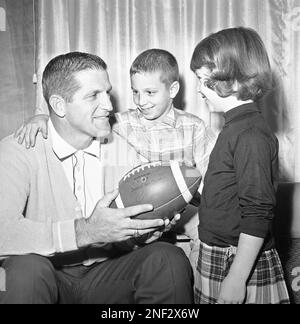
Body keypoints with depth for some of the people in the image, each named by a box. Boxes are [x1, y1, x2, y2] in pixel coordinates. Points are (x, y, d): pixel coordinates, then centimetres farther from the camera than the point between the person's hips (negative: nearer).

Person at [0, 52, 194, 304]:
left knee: (169, 258, -22)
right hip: (50, 276, -2)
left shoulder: (122, 149, 1)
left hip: (107, 272, 3)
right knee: (27, 268, -35)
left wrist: (148, 228, -20)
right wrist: (85, 231, -37)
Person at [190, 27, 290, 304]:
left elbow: (257, 216, -23)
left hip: (243, 262, -9)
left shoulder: (251, 135, -21)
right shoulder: (235, 127, 8)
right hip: (217, 257, 9)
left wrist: (236, 279, -22)